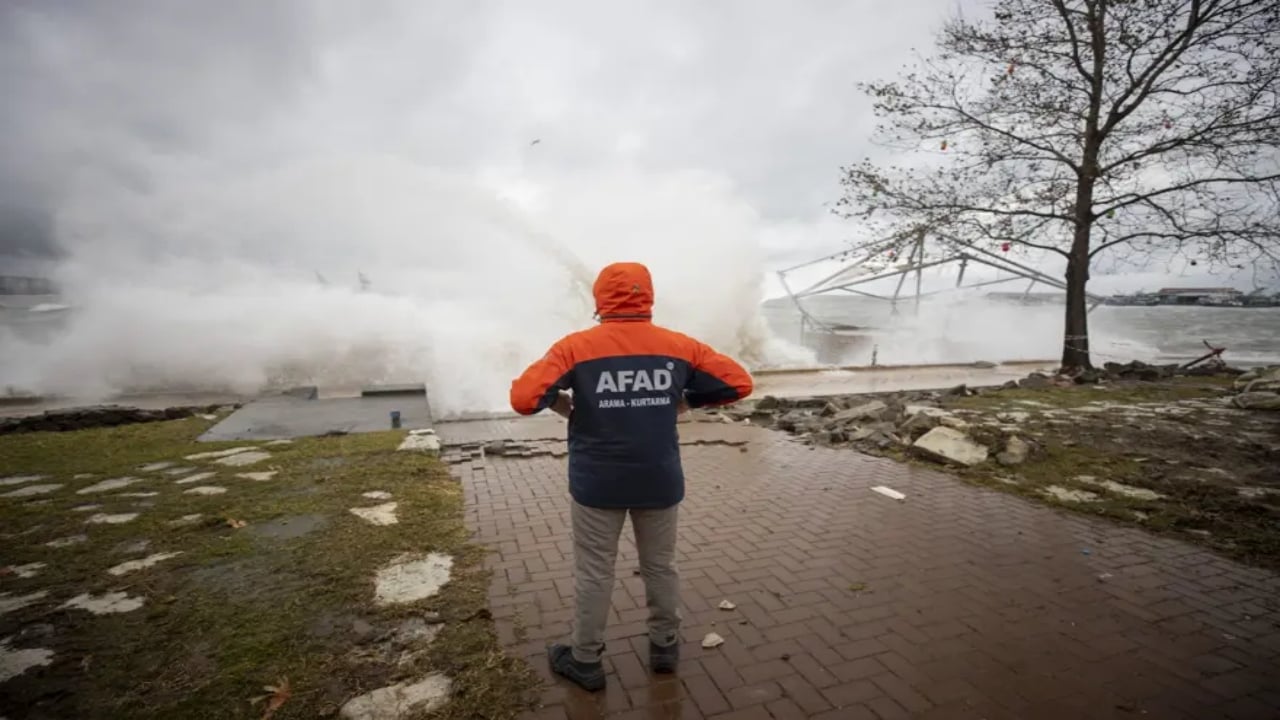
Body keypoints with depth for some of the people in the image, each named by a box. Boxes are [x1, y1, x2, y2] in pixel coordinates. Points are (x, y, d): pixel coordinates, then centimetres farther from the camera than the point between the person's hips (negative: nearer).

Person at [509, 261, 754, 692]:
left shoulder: (576, 347, -11)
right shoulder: (679, 346, -4)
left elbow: (523, 397, -18)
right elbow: (739, 383, 0)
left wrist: (569, 406, 0)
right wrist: (681, 402, 5)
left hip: (597, 485, -2)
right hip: (660, 482, 2)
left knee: (594, 573, 14)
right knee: (661, 566, 19)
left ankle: (586, 661, 30)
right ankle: (665, 647, 37)